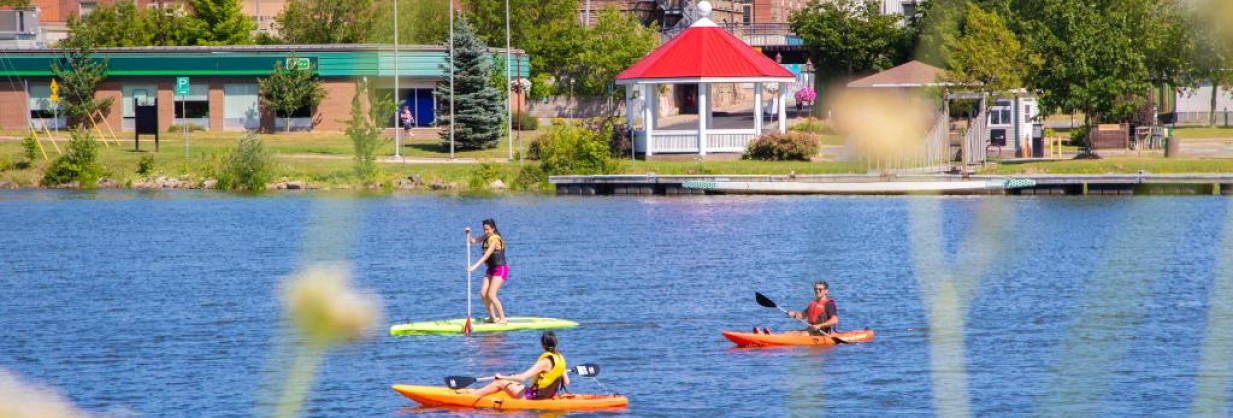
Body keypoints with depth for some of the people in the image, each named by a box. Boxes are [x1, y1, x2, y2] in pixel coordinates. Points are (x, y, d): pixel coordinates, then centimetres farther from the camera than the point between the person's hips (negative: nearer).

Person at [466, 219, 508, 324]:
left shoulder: (495, 239, -19)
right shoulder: (486, 237, 7)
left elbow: (486, 255, -27)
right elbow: (473, 240, 7)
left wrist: (475, 266, -32)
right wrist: (468, 233, -13)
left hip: (500, 269, -9)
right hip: (490, 270, 9)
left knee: (491, 295, -17)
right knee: (483, 294, 0)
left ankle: (502, 319, -9)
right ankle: (492, 317, 12)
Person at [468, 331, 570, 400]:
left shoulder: (545, 362, -24)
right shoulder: (560, 358, 0)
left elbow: (522, 377, -27)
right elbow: (566, 382, 6)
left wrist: (502, 377, -16)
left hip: (534, 397, -8)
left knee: (501, 383, 4)